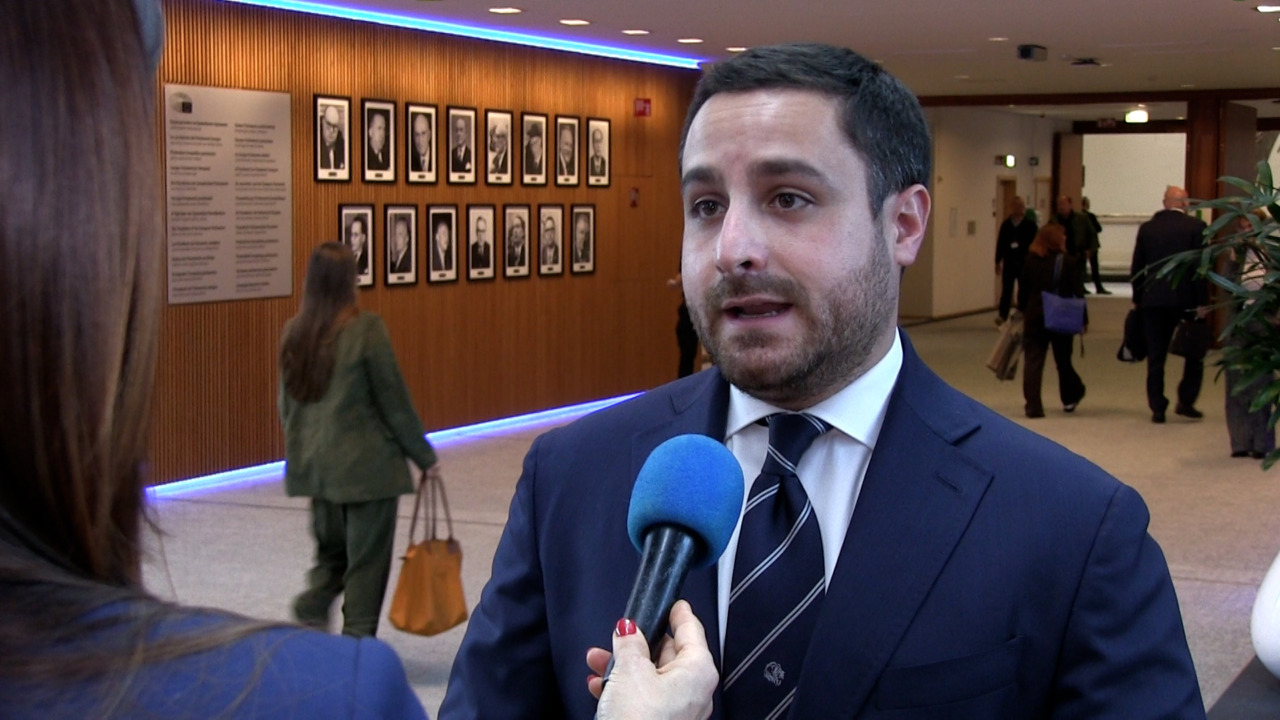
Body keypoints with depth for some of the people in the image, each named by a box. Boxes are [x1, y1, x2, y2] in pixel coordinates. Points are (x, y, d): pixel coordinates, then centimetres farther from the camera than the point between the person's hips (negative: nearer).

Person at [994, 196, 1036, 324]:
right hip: (1009, 261, 2)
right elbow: (1000, 243, 6)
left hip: (1024, 262, -1)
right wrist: (998, 261, 4)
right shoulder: (1006, 224, 5)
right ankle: (1003, 315, 0)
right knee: (1006, 289, 0)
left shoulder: (1030, 224, -2)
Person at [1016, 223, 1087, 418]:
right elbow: (1078, 292, -7)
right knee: (1063, 361, 17)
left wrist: (1023, 311, 18)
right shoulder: (1068, 263, -7)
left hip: (1034, 319, 1)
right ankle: (1070, 398, 33)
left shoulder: (1030, 261, -1)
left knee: (1032, 362, 0)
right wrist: (1083, 318, 0)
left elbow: (1022, 292, 5)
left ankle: (1033, 405, -8)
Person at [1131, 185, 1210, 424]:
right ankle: (1185, 401, 7)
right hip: (1185, 299, -2)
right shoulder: (1195, 226, -4)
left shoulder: (1147, 228, 5)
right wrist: (1202, 302, -4)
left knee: (1156, 356, 6)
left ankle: (1158, 408, 6)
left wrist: (1137, 299, 16)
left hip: (1153, 300, 3)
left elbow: (1136, 268, 7)